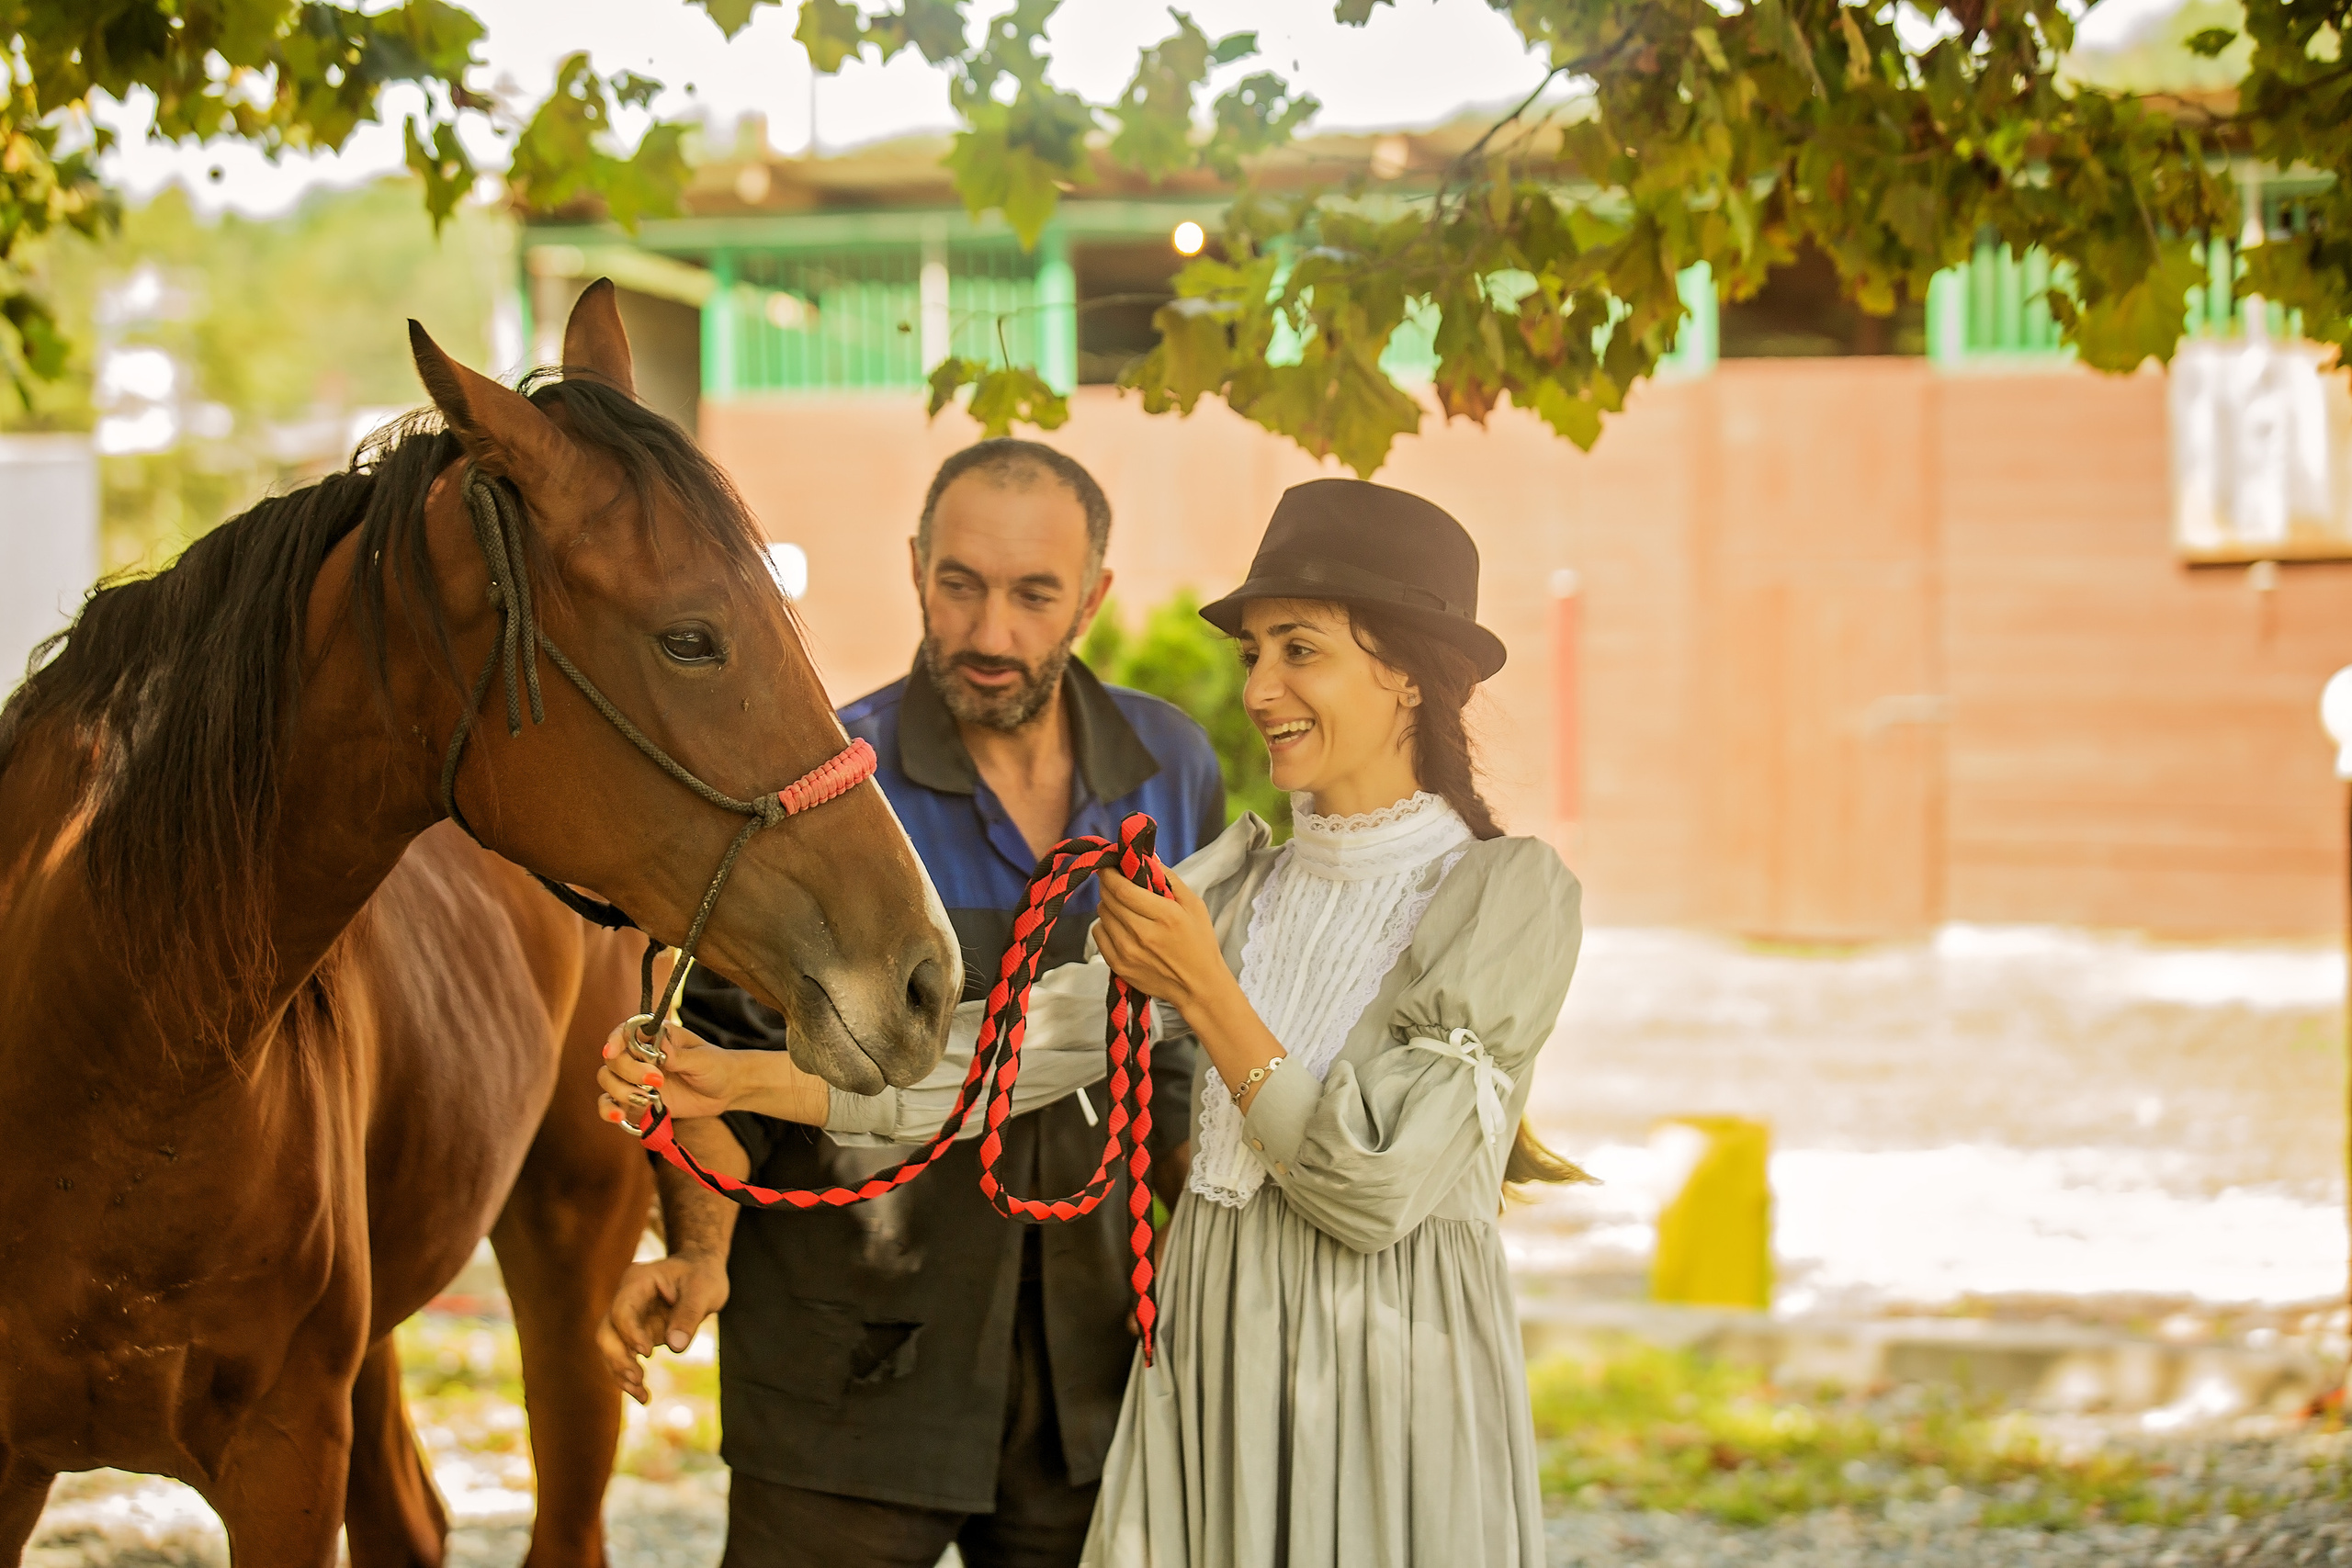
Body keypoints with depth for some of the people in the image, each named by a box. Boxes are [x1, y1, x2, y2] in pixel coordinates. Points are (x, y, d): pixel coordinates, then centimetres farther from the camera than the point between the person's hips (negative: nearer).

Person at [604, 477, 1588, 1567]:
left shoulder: (1509, 894, -8)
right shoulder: (1244, 883, 8)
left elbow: (1377, 1196, -14)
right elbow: (1027, 1045, -2)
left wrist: (1205, 994, -16)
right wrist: (743, 1082, -11)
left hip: (1395, 1391, -5)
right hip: (1206, 1374, 5)